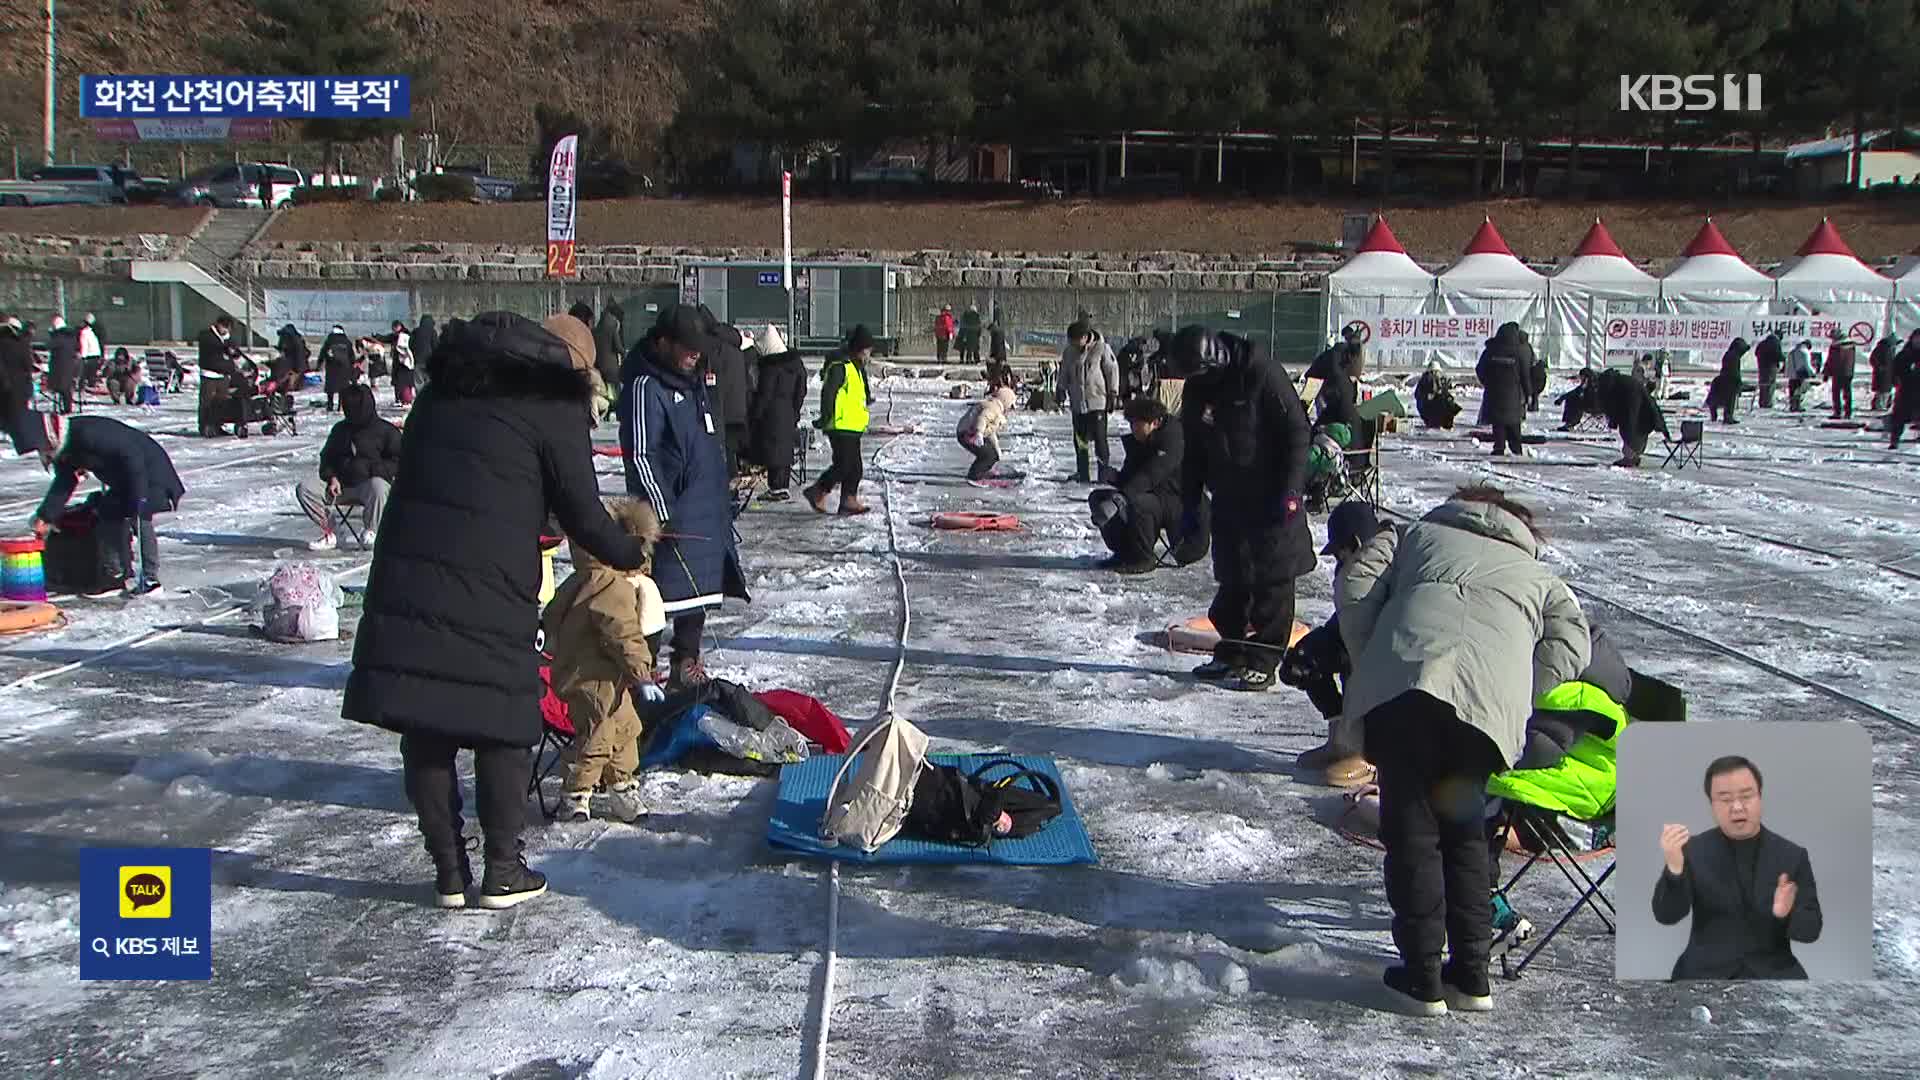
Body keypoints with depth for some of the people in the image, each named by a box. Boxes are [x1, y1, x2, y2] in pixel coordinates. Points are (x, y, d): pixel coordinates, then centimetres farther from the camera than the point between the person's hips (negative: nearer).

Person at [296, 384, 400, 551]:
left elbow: (397, 462, -4)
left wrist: (372, 469, -17)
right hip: (341, 485, 5)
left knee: (378, 487, -41)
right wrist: (332, 477, 2)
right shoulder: (341, 429, 17)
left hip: (369, 483, -5)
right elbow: (327, 458, 23)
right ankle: (329, 534, -8)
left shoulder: (386, 431, 1)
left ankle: (371, 533, -20)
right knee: (305, 488, -14)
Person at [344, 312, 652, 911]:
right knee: (503, 730, 9)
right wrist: (630, 554, 19)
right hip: (490, 597, -5)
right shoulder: (552, 409, 0)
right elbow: (584, 517, 0)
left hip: (402, 585, 5)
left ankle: (449, 870, 17)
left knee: (425, 732, 10)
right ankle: (502, 871, 15)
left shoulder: (439, 395, 18)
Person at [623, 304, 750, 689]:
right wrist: (661, 513, -21)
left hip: (708, 511, 9)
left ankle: (688, 665, 27)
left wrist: (723, 495, 27)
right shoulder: (646, 387, -14)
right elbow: (640, 455, -18)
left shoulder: (693, 380, 15)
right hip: (673, 518, -9)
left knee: (700, 592, 15)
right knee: (658, 598, -9)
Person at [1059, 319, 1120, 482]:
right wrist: (1062, 389, 17)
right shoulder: (1069, 352, 7)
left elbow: (1112, 370, -3)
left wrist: (1113, 393, -3)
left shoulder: (1102, 348, -7)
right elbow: (1064, 373, 20)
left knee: (1099, 438, -8)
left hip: (1097, 401, -5)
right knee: (1079, 440, 8)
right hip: (1077, 402, 5)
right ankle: (1082, 474, 17)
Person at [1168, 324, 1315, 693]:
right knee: (1232, 579, 10)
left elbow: (1296, 433, -15)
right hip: (1229, 497, 6)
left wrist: (1289, 490, -18)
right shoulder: (1195, 390, 4)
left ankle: (1262, 663, 2)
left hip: (1271, 497, -6)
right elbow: (1194, 452, 14)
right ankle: (1231, 653, 21)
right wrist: (1189, 506, 12)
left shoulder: (1262, 374, -16)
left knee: (1272, 579, -3)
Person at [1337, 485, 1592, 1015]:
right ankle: (1470, 976, 22)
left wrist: (1368, 664, 21)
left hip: (1403, 685, -2)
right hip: (1492, 701, 2)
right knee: (1463, 830, 20)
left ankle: (1422, 977, 9)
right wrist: (1519, 703, 17)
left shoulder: (1418, 535, 33)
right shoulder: (1539, 578, 35)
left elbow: (1356, 586, 14)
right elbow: (1572, 643, 15)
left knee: (1411, 830, 8)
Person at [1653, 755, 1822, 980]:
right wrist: (1674, 866, -28)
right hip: (1705, 972, -1)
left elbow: (1811, 930, 2)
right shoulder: (1692, 850, 0)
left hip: (1771, 971, 1)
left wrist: (1786, 913, -21)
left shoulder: (1792, 855, 4)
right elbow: (1666, 915, -10)